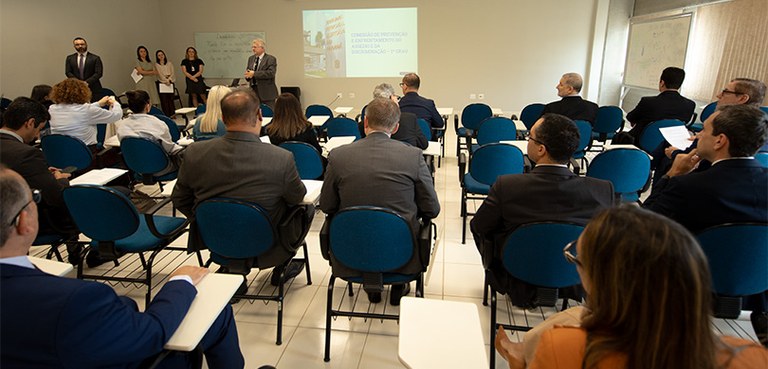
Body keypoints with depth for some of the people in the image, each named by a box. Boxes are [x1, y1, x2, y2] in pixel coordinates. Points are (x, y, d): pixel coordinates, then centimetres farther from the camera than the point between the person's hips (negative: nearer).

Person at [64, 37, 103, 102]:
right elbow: (68, 72, 8)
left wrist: (87, 82, -14)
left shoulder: (95, 58, 4)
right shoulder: (70, 58, 14)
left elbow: (98, 73, -4)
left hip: (93, 89, -2)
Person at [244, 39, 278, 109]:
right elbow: (248, 71, 20)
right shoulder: (251, 58, 16)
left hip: (266, 92, -6)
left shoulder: (271, 59, -6)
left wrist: (254, 73, -23)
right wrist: (248, 75, -6)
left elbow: (271, 73, -20)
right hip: (254, 91, 6)